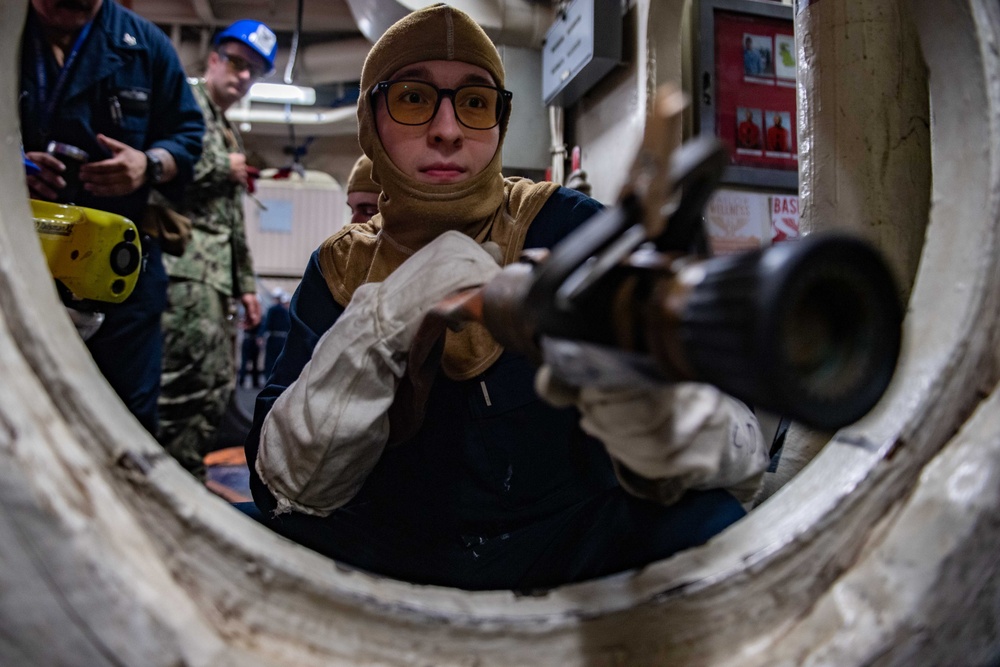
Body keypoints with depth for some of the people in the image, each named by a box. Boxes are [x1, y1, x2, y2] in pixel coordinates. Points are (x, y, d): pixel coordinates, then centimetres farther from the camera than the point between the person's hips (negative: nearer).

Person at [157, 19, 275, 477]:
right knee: (192, 382, -14)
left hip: (218, 274, 9)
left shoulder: (230, 135, 28)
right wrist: (222, 167, -5)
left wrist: (246, 283, 22)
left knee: (218, 386, 7)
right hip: (185, 265, -9)